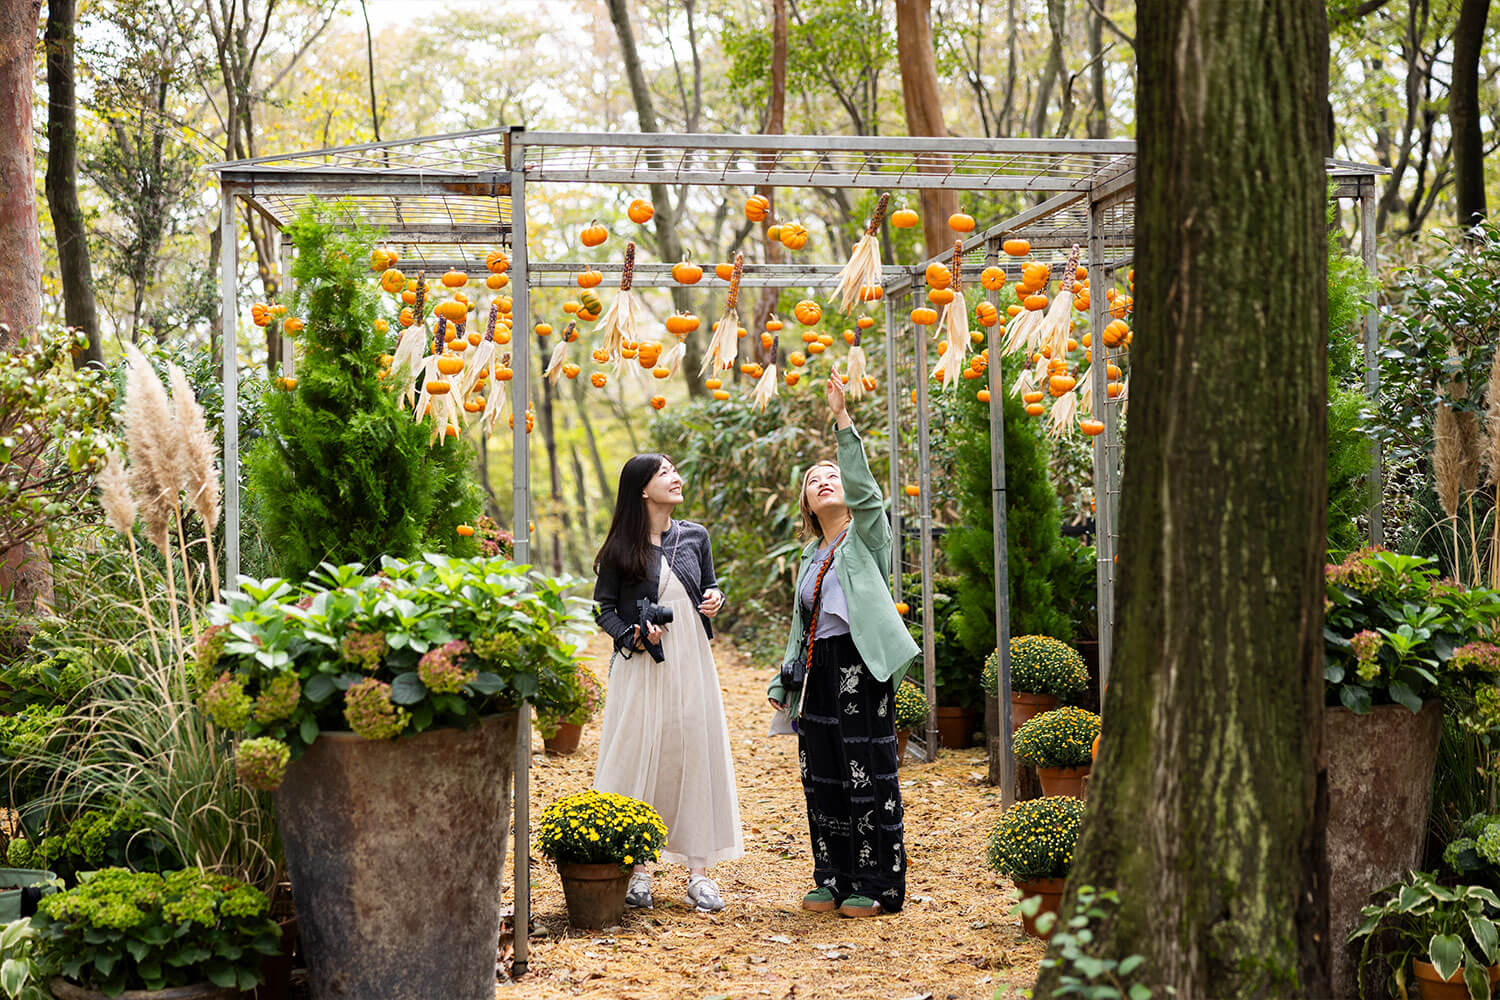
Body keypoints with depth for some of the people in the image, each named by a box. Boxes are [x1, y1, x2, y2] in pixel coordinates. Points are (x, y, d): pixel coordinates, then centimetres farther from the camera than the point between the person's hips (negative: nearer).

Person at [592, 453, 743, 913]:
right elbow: (603, 607, 3)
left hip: (690, 661, 3)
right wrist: (632, 637, -14)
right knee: (639, 758, -3)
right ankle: (638, 870, 5)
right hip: (642, 666, -3)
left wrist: (715, 599, -4)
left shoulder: (695, 536, 8)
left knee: (695, 755, 0)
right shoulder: (622, 548, -1)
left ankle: (698, 872, 6)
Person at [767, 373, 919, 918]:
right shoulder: (811, 555, 19)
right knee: (822, 777, 7)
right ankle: (834, 879, 17)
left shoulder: (866, 535, 2)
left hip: (861, 663, -6)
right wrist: (784, 683, 16)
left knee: (867, 772, -4)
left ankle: (878, 886, 4)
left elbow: (863, 487, -17)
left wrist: (842, 418, -23)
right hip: (819, 669, 6)